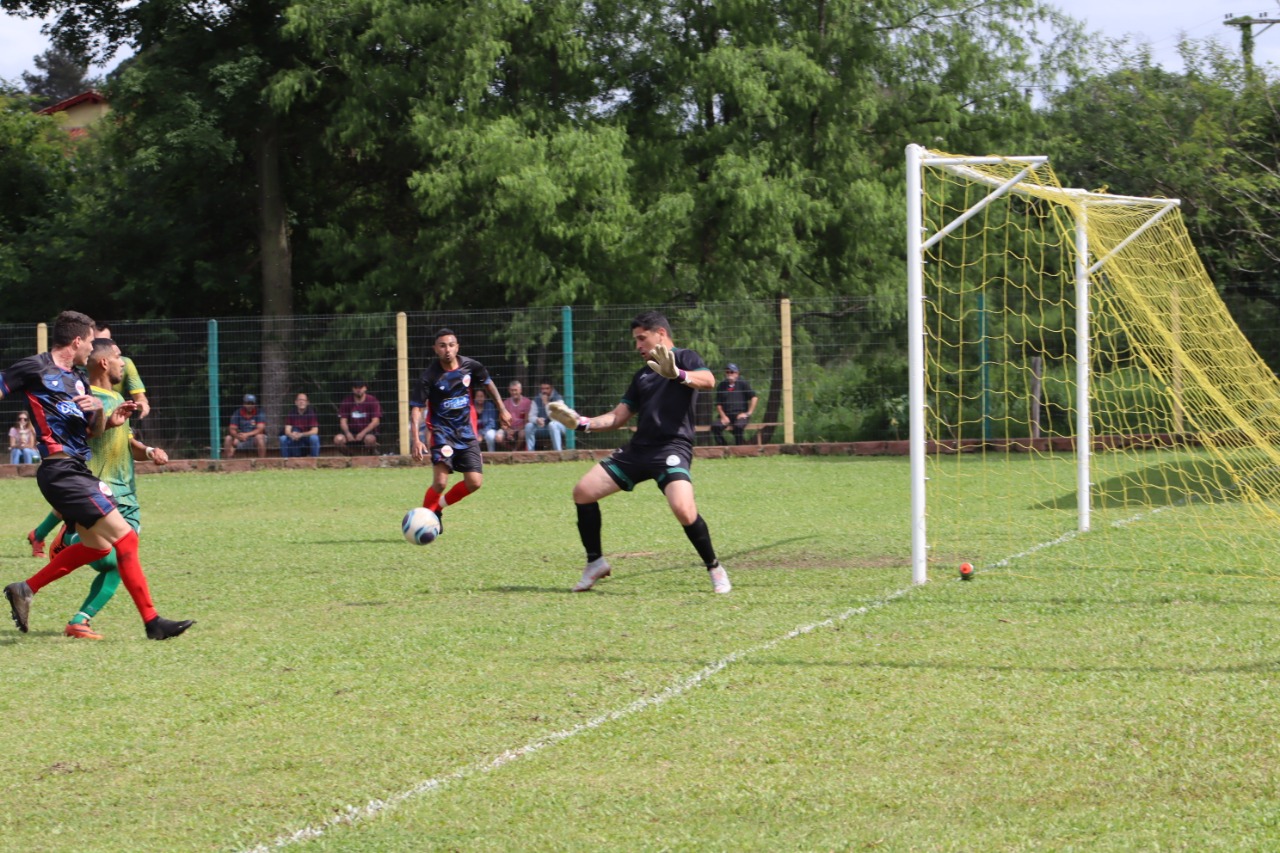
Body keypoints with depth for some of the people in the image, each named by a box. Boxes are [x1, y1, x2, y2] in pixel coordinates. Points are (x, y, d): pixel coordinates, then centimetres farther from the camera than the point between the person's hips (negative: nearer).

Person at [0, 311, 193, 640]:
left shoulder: (74, 378, 18)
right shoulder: (36, 368, -6)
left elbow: (91, 432, 20)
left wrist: (107, 418, 0)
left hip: (79, 471, 10)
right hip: (61, 472, -10)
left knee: (96, 546, 19)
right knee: (125, 538, -11)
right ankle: (152, 622, -9)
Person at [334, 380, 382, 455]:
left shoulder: (372, 401, -4)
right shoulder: (346, 402, 3)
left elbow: (375, 421, -11)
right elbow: (343, 421, -1)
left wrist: (363, 433, -25)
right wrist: (347, 433, -23)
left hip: (368, 433, -2)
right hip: (351, 432, 2)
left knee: (370, 439, -39)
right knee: (338, 439, -28)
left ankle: (373, 452, -2)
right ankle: (349, 455, 2)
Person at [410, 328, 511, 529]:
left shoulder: (470, 366, -5)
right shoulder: (429, 376, -16)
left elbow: (488, 383, 16)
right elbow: (416, 407, -15)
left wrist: (502, 409, 19)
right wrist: (416, 440, -26)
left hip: (466, 431, 4)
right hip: (442, 431, -4)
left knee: (474, 482, -3)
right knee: (440, 482, -19)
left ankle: (439, 506, 20)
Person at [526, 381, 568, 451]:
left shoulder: (558, 399, -15)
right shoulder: (536, 400, 0)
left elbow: (554, 418, -25)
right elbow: (531, 417, -6)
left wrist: (546, 404, -31)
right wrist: (537, 420, -31)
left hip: (559, 426, -4)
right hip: (542, 426, 4)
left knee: (552, 424, -38)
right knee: (529, 426, -21)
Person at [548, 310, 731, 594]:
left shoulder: (685, 358, 2)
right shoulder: (642, 375, 24)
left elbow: (708, 380, -20)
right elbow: (618, 417, 24)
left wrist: (676, 374, -39)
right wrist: (580, 422, 10)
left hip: (672, 447, -8)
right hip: (638, 448, 8)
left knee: (683, 509, -30)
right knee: (583, 492, -1)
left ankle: (714, 569, -8)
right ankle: (595, 563, 14)